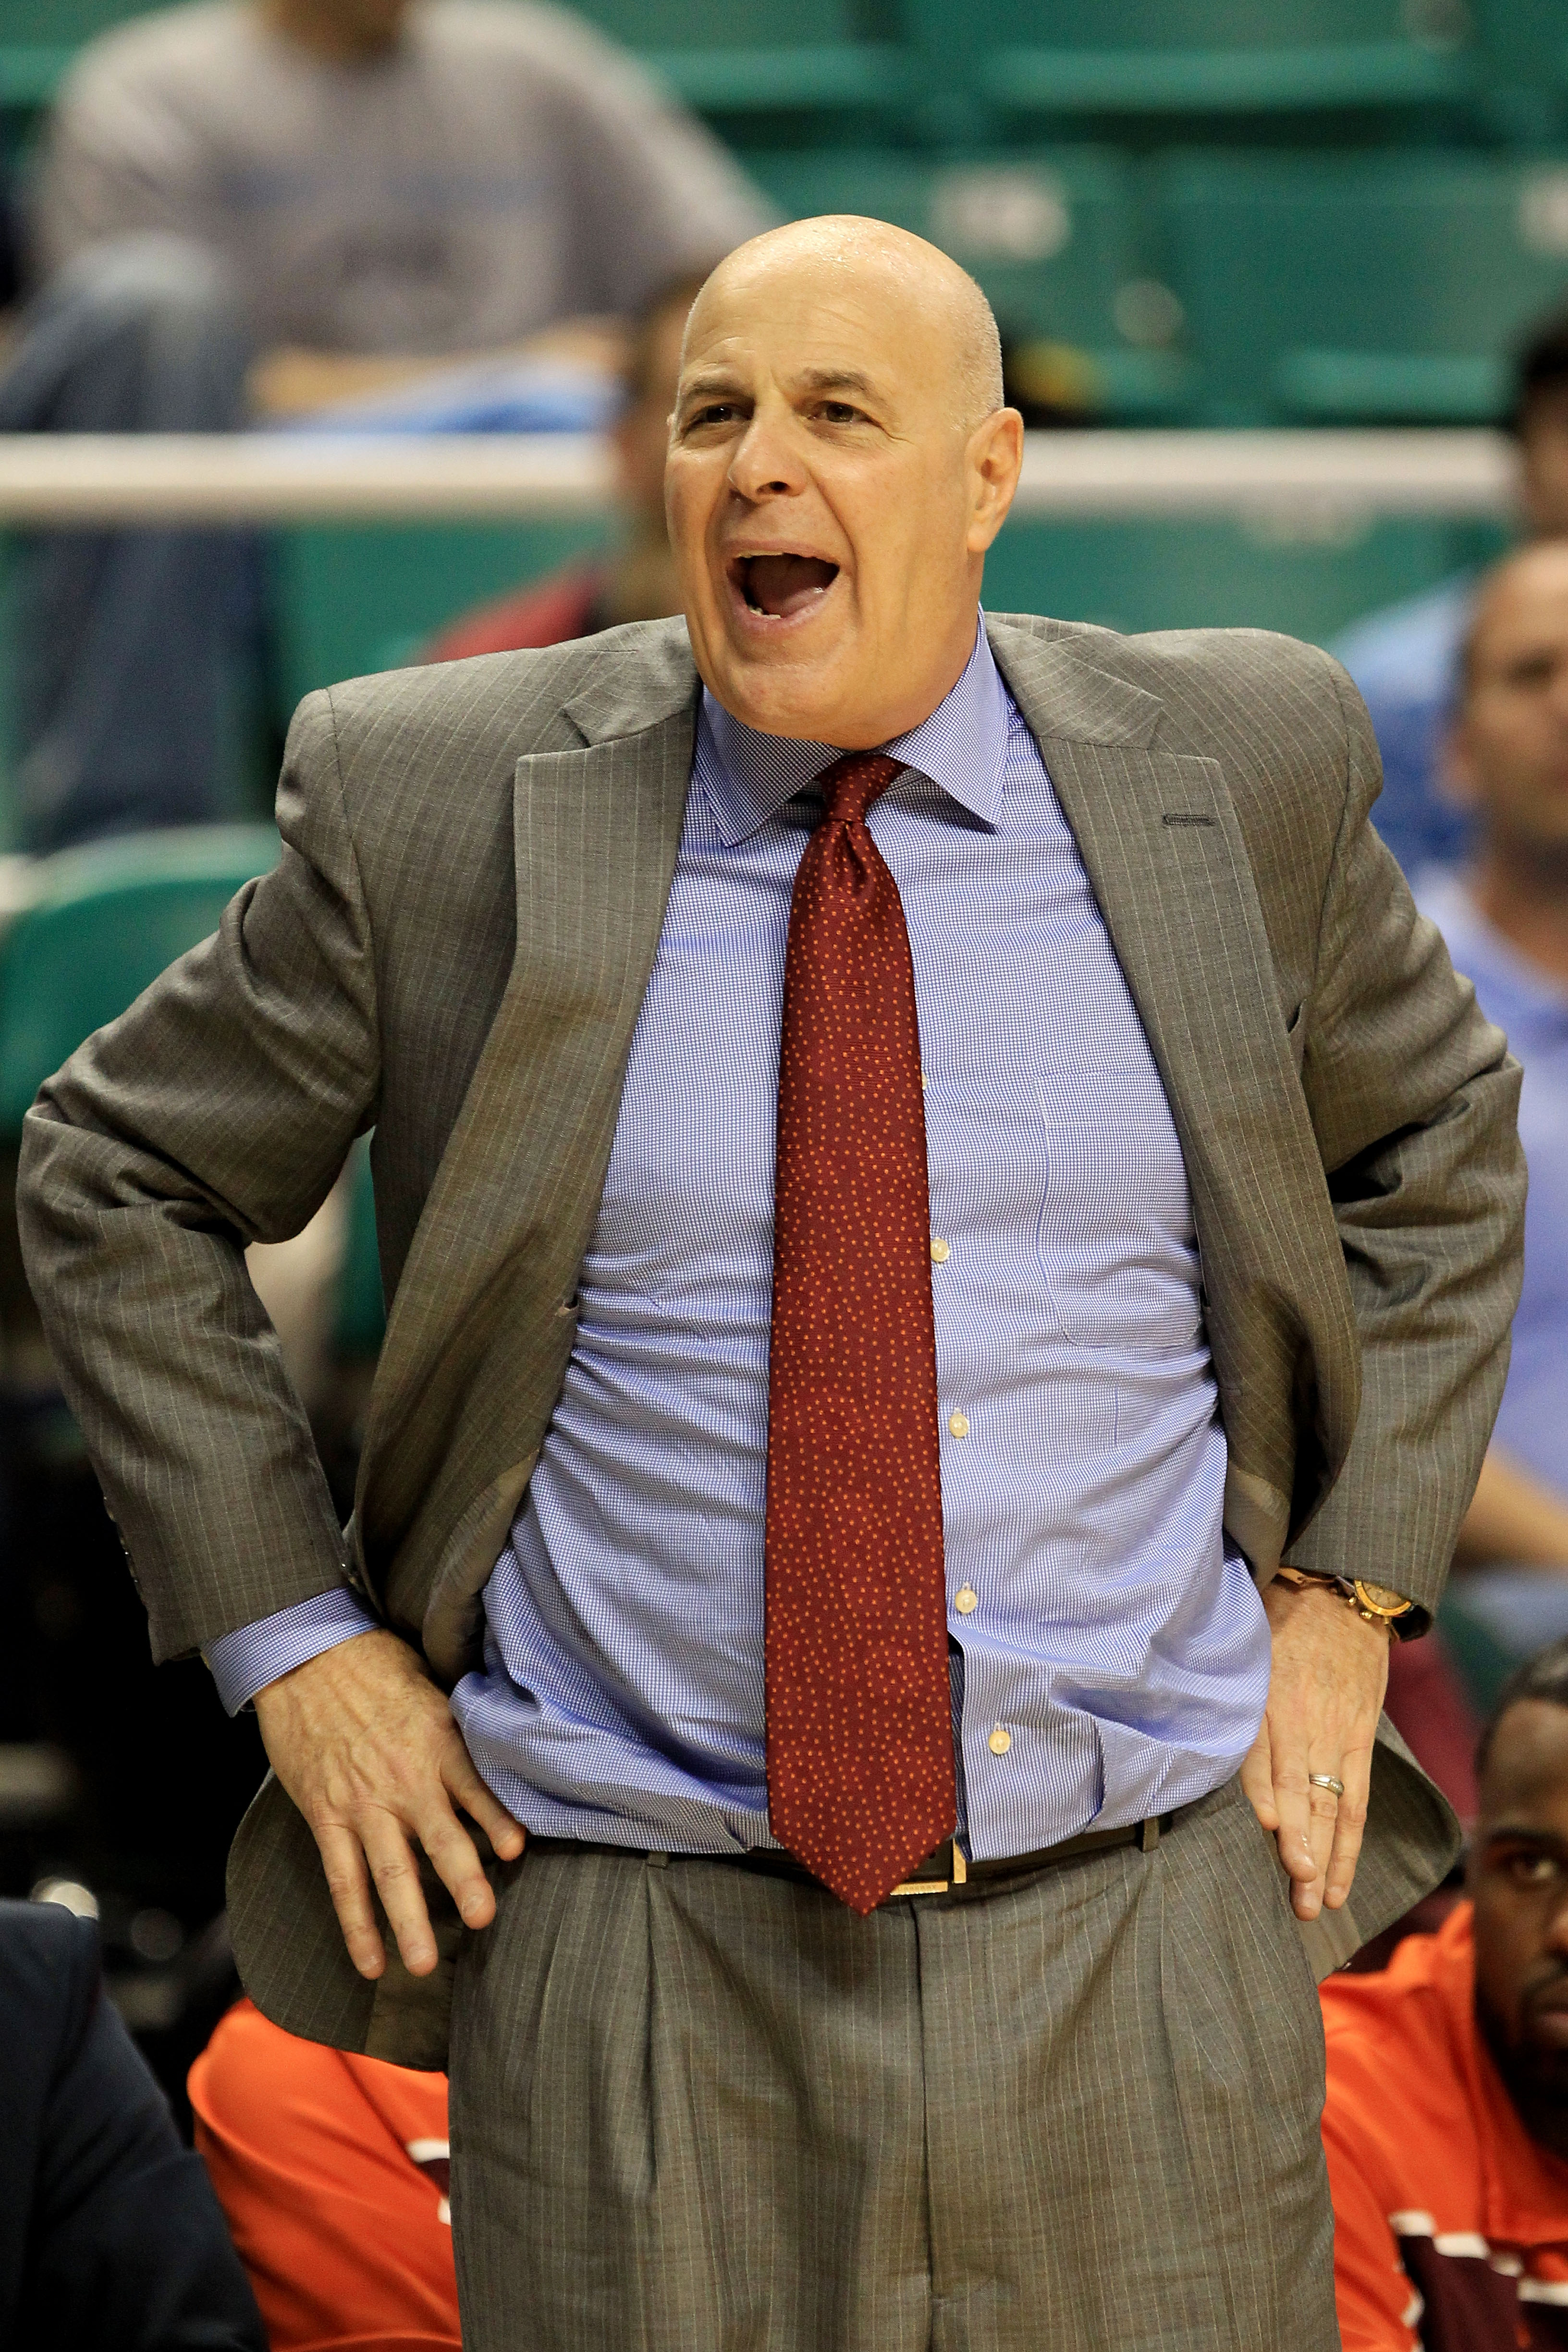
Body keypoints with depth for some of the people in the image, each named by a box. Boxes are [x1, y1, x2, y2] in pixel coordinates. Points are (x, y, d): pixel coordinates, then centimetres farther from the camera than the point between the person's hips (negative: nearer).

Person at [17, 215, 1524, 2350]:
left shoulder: (1235, 772, 3)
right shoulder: (442, 812, -2)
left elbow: (1436, 1136, 19)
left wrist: (1348, 1592, 7)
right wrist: (292, 1644, 0)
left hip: (1146, 1935, 1)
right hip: (641, 1969, -1)